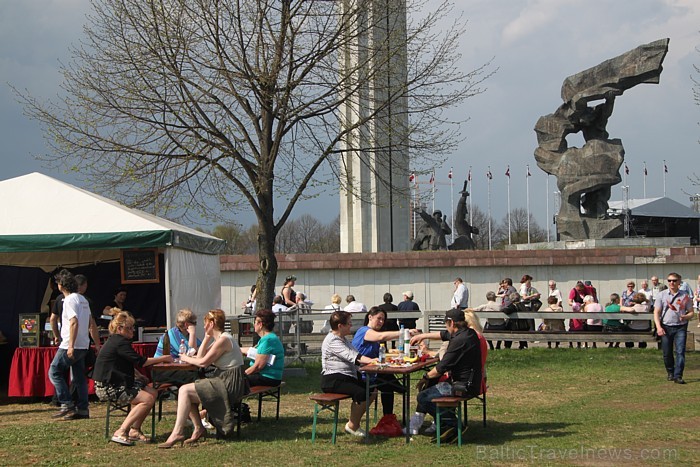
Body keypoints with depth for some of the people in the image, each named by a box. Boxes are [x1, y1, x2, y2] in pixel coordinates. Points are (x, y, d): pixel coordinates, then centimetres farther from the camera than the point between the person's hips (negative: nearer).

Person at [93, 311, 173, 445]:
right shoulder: (120, 342, -17)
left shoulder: (116, 340, 16)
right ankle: (121, 432, -20)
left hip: (116, 383, 11)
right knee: (147, 399, -19)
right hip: (108, 388, -11)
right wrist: (163, 358, -9)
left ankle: (134, 430, 4)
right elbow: (140, 361, -19)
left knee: (153, 393, 4)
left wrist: (138, 376, 13)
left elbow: (130, 363, 28)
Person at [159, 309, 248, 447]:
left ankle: (177, 432, -17)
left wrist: (186, 358, 0)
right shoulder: (219, 339, 17)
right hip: (224, 380, 10)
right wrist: (207, 337, 7)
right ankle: (198, 428, 8)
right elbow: (200, 356, 13)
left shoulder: (223, 340, -16)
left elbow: (203, 362, -18)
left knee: (184, 391, -15)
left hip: (230, 384, -10)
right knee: (185, 391, 9)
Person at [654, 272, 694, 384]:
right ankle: (670, 373, 27)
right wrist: (658, 327, -11)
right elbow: (656, 312, 2)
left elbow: (691, 312, 8)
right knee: (667, 353, 6)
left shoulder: (685, 296, 3)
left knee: (680, 352, -12)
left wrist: (685, 317, -16)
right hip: (666, 328, 1)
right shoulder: (662, 295, 4)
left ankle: (678, 376, -13)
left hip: (680, 327, -1)